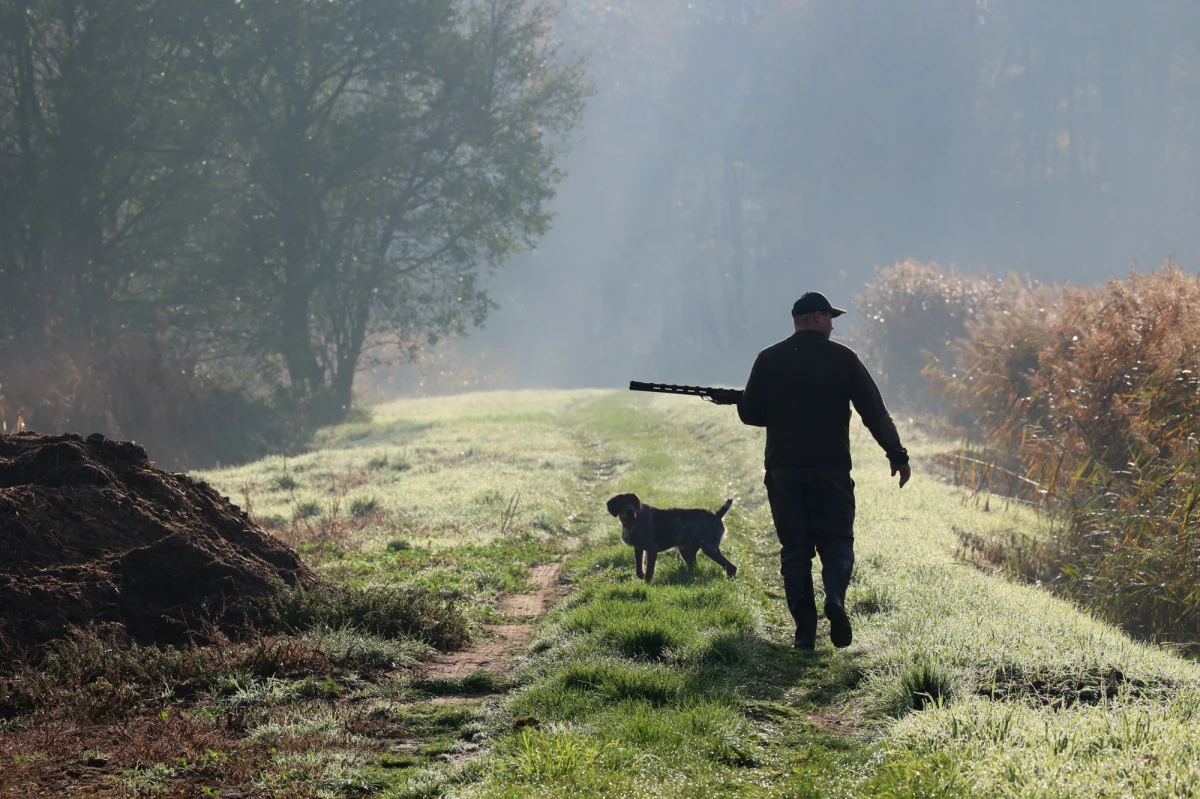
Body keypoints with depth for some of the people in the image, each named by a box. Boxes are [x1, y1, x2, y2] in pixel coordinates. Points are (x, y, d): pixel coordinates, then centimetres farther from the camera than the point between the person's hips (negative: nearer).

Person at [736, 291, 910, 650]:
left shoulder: (768, 360, 3)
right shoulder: (842, 358, -1)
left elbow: (748, 412, 5)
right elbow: (875, 412, -1)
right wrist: (897, 455, 7)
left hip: (783, 469, 2)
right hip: (831, 469, -2)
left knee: (794, 549, 7)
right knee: (836, 541, 9)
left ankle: (805, 633, 0)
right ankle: (835, 597, -21)